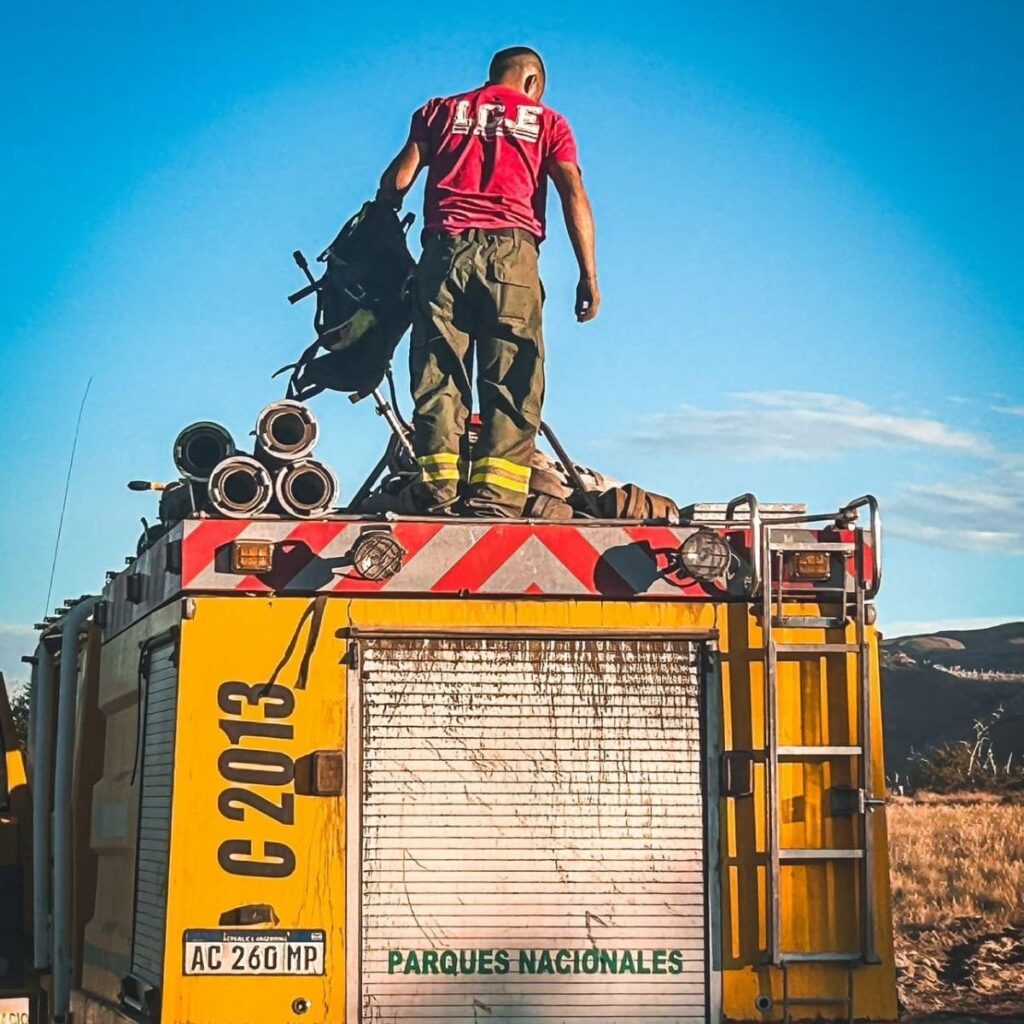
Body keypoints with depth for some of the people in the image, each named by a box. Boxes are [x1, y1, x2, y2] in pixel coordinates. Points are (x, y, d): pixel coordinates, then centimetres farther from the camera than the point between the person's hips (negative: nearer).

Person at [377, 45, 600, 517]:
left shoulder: (442, 111, 23)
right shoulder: (546, 121, 19)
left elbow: (398, 178, 11)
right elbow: (573, 193, 5)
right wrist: (588, 276, 0)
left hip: (445, 248, 2)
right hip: (511, 249, -1)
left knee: (439, 374, -1)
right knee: (511, 380, -4)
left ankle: (438, 488, -15)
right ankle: (494, 495, -17)